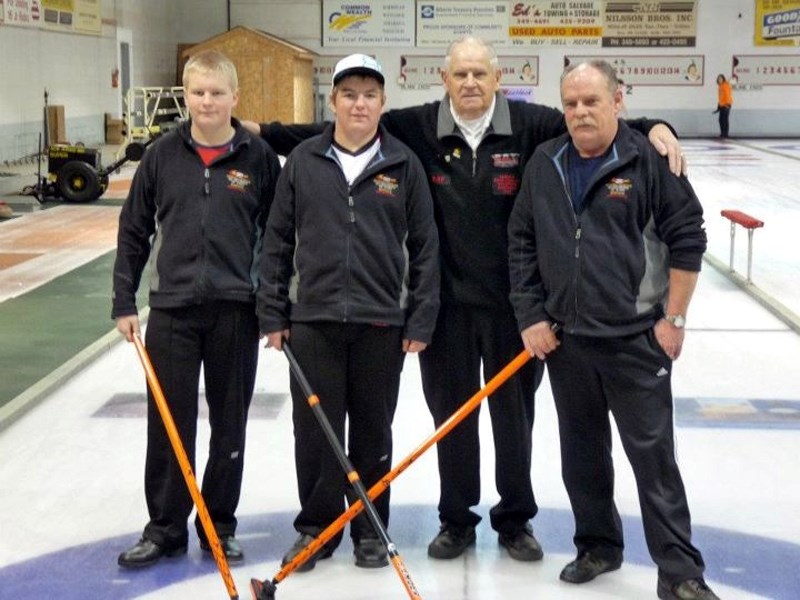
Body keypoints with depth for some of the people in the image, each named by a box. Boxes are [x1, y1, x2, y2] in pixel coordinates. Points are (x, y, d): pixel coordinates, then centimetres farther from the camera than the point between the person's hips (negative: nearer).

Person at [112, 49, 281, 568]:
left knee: (230, 425, 9)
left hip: (237, 310, -1)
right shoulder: (163, 155, 3)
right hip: (172, 309, 1)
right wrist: (124, 302, 4)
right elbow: (134, 231, 8)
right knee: (168, 425, 5)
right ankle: (165, 528, 19)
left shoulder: (259, 156, -1)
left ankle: (220, 525, 23)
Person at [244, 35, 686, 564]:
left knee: (514, 413, 11)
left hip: (513, 299, 0)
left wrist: (654, 129, -24)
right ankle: (456, 520, 28)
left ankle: (515, 520, 28)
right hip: (444, 299, 1)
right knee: (452, 414, 11)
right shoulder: (417, 128, -3)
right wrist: (264, 132, -4)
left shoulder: (529, 125, -5)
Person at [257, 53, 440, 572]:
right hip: (313, 319, 1)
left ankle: (369, 529, 24)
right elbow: (279, 240, 6)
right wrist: (273, 314, 3)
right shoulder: (304, 161, 3)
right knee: (315, 429, 6)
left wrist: (421, 320, -2)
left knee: (372, 432, 9)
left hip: (381, 322, -1)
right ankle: (315, 526, 22)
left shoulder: (404, 164, 1)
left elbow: (424, 246, 2)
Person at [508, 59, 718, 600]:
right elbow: (522, 243, 9)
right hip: (564, 337, 4)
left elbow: (687, 236, -6)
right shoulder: (544, 165, 6)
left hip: (635, 338, -4)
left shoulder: (647, 160, -7)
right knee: (582, 452, 14)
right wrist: (531, 317, 3)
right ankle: (598, 545, 31)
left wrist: (673, 318, -7)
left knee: (653, 454, -1)